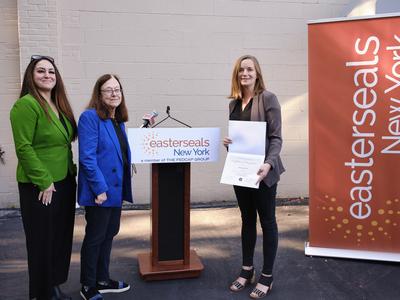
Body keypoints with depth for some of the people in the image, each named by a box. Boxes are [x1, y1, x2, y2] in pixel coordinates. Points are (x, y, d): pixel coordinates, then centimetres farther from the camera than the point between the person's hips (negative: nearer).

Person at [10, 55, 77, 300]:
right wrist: (44, 181, -18)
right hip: (40, 187, -8)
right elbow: (24, 147, -18)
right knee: (43, 241, 5)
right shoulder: (26, 105, -13)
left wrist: (71, 170, 9)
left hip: (64, 182, 8)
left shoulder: (59, 105, 11)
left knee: (62, 238, 16)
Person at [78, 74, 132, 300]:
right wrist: (99, 189, -23)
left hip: (116, 189, 8)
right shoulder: (90, 117, -16)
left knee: (109, 234, 18)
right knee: (95, 237, 6)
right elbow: (87, 157, -22)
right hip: (100, 190, -8)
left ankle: (102, 280, 34)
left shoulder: (119, 120, 10)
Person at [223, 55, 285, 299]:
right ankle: (247, 270, 28)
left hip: (262, 171, -6)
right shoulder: (234, 102, 10)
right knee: (247, 220, 15)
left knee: (267, 221, 5)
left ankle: (267, 276, 17)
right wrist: (227, 142, -5)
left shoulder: (268, 98, -8)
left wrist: (268, 164, -27)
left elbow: (276, 137, -13)